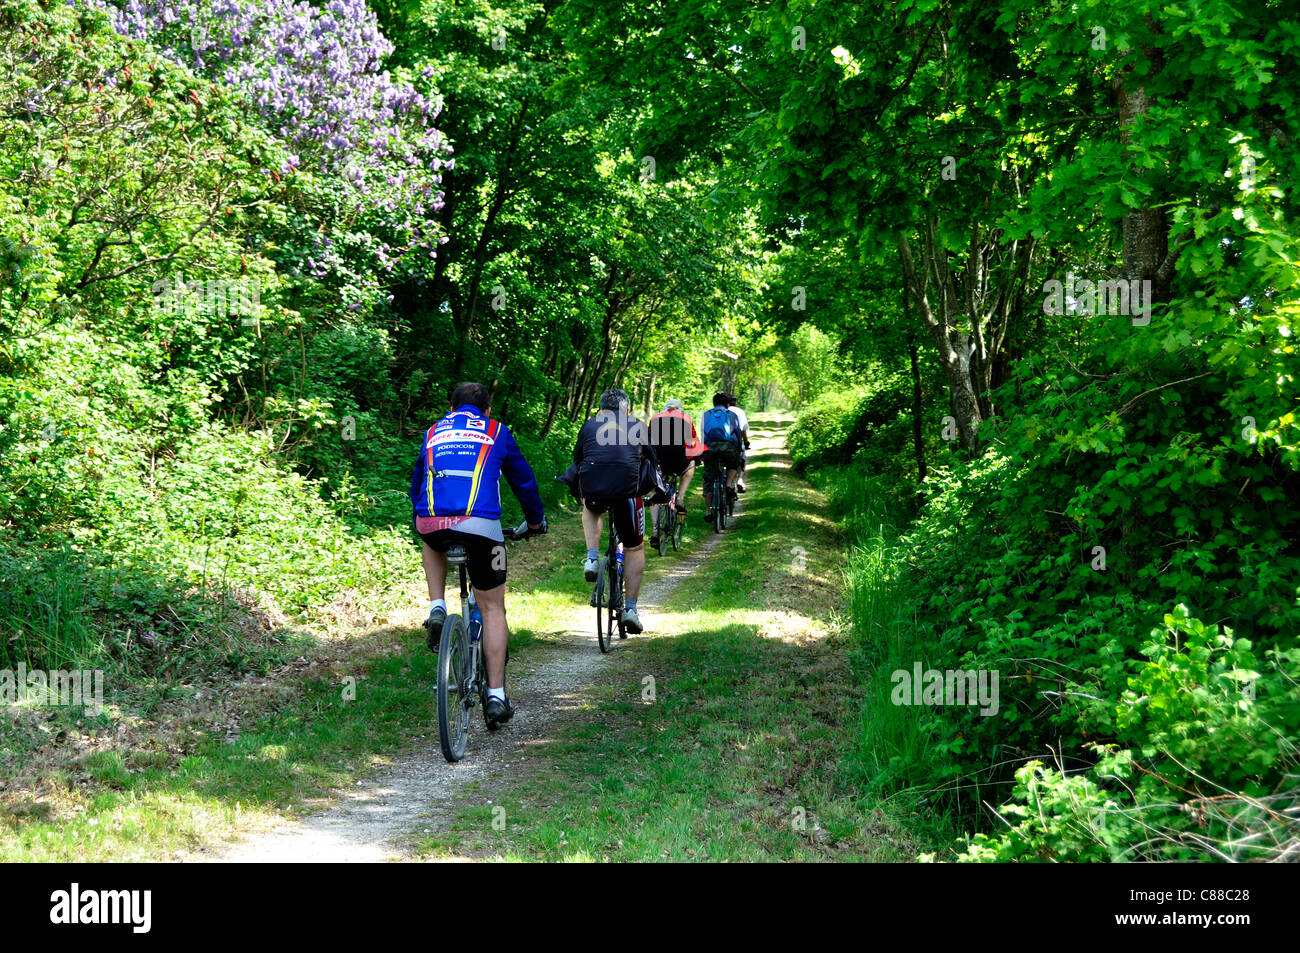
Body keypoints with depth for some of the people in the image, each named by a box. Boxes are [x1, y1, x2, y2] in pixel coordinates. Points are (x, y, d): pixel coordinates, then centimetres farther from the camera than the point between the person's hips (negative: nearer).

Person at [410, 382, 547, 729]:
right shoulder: (496, 431, 20)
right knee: (492, 609, 11)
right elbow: (523, 479, 28)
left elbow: (416, 482, 37)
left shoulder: (433, 432, 26)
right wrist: (536, 521, 43)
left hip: (431, 522, 2)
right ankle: (496, 696, 8)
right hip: (480, 524, -2)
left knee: (433, 545, 40)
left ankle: (437, 609, 19)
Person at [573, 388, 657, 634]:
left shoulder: (590, 424, 22)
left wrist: (580, 493, 44)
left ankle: (592, 559, 18)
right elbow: (654, 460, 23)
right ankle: (630, 607, 8)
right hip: (627, 490, -1)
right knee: (634, 549, 16)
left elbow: (576, 460, 29)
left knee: (592, 509, 38)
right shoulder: (637, 426, 20)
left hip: (592, 488, 1)